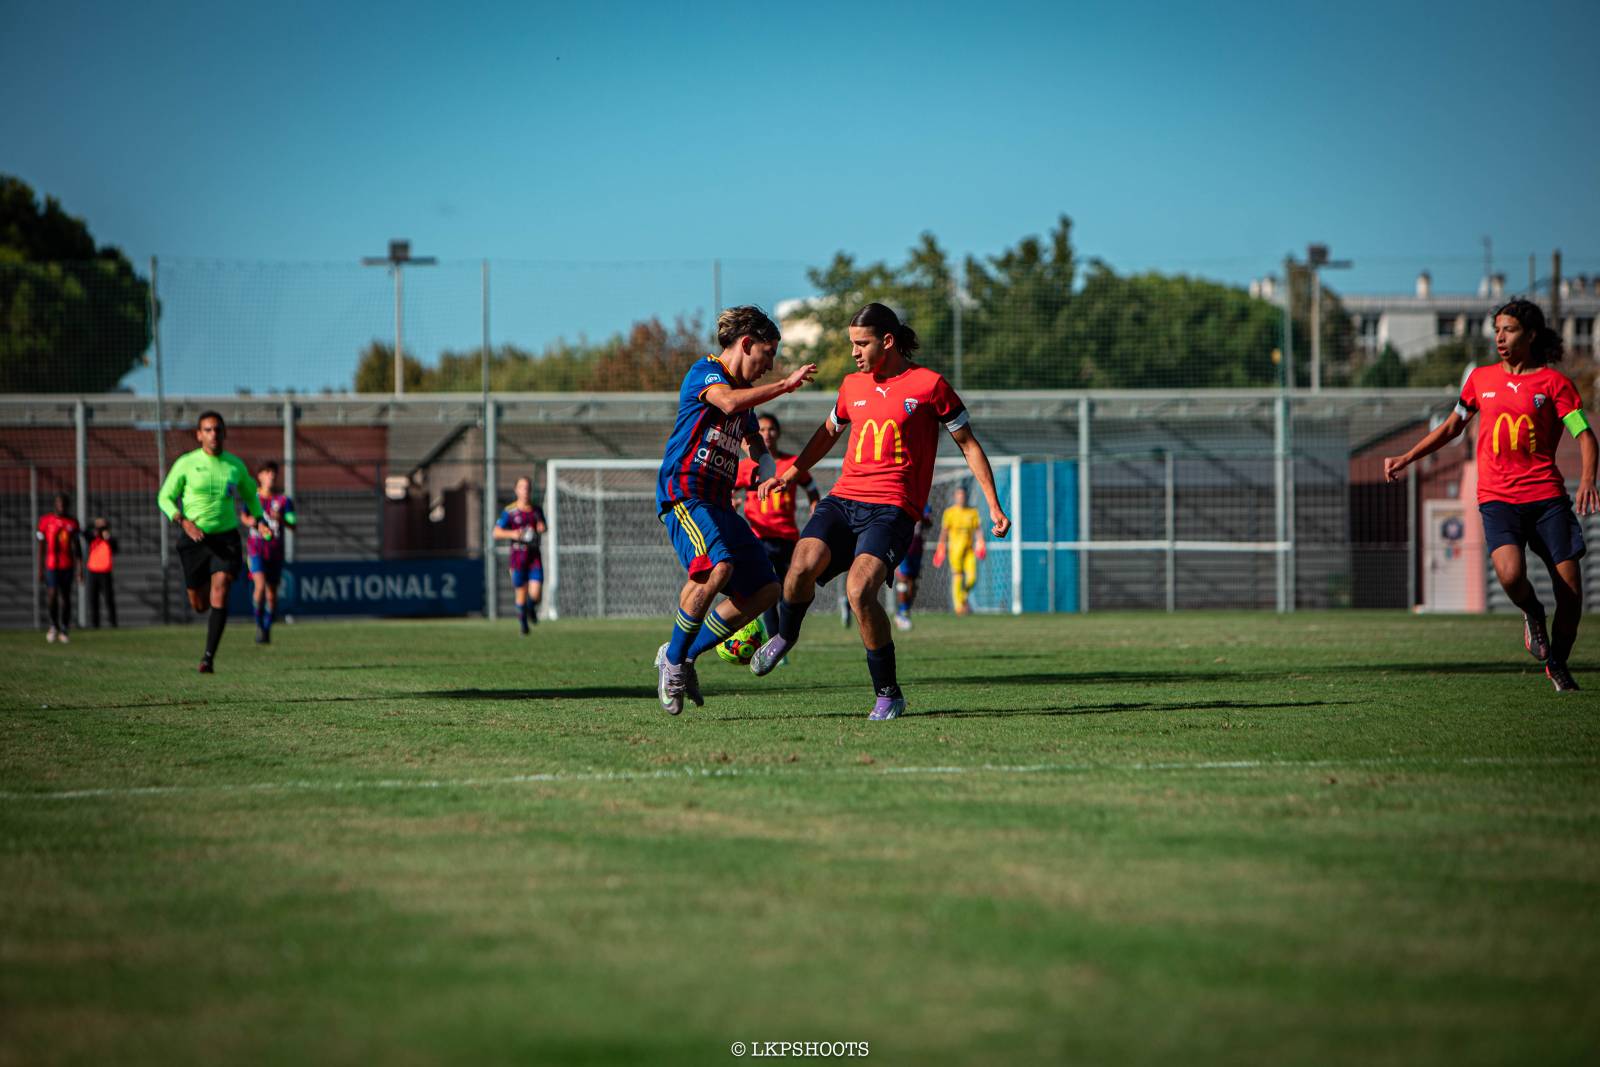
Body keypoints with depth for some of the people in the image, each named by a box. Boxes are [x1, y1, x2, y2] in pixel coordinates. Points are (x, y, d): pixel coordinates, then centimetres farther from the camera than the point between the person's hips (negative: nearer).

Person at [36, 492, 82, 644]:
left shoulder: (72, 523, 6)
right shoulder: (46, 520, 1)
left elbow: (75, 547, 7)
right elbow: (41, 546, 5)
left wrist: (78, 570, 2)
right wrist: (40, 568, 3)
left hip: (67, 566, 2)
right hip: (51, 565, -2)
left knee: (66, 597, 4)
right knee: (52, 594, -14)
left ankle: (64, 631, 15)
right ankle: (54, 625, 10)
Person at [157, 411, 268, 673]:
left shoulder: (235, 465, 4)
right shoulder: (186, 463, -5)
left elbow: (250, 493, 22)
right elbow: (165, 498, 0)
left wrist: (256, 516, 2)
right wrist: (184, 522, -17)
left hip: (226, 537, 1)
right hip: (194, 537, -1)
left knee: (220, 595, -17)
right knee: (199, 605, 6)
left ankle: (208, 657, -14)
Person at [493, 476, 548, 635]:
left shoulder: (536, 510, 6)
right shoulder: (509, 511, -4)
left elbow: (544, 526, 23)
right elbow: (496, 533, -4)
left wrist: (543, 528, -1)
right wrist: (512, 534, -21)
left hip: (534, 556, 2)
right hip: (518, 556, -2)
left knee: (535, 594, -11)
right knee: (521, 593, 3)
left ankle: (531, 609, 25)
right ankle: (523, 622, 26)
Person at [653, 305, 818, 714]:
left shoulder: (745, 390, 22)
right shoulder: (705, 371, -4)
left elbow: (755, 443, 36)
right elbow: (727, 403, -27)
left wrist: (768, 471, 14)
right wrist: (785, 385, -26)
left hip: (719, 504, 9)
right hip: (683, 493, -9)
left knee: (764, 590, 3)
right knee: (717, 566, -32)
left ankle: (684, 655, 12)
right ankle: (674, 660, -15)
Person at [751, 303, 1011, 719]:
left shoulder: (928, 384, -1)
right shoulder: (853, 385, 14)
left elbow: (968, 445, 5)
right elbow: (828, 432, 33)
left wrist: (994, 506, 2)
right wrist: (789, 475, 24)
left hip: (892, 509, -5)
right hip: (843, 498, 5)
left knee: (859, 590, -26)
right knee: (802, 567, -22)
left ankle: (888, 695, -10)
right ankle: (785, 635, 10)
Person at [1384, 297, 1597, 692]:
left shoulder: (1552, 381, 3)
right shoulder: (1481, 378, 12)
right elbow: (1453, 426, 27)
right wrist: (1406, 458, 24)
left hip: (1546, 496, -1)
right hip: (1497, 497, 1)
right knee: (1510, 574, -27)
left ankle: (1557, 664, 20)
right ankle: (1532, 615, 9)